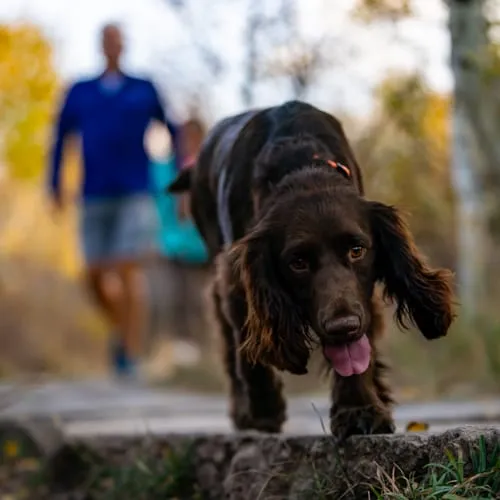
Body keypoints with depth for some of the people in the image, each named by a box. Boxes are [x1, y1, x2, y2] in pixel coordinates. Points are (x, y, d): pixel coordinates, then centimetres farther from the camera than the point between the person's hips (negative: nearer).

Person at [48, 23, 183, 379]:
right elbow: (61, 137, 14)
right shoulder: (80, 92, 10)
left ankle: (132, 357, -12)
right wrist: (56, 185, 7)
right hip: (95, 198, 2)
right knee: (96, 277, 1)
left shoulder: (144, 90, 7)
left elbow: (174, 130, 13)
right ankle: (123, 328, 29)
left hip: (135, 195, -2)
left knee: (130, 271, -13)